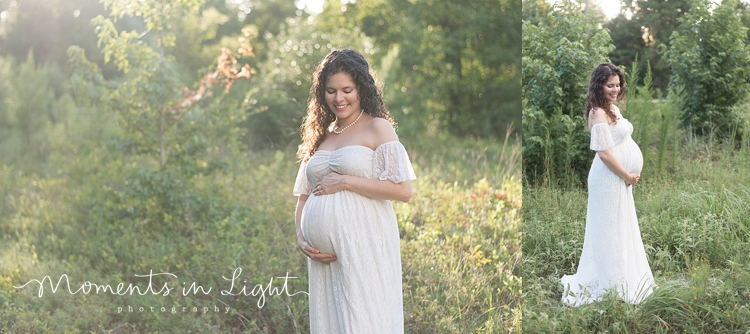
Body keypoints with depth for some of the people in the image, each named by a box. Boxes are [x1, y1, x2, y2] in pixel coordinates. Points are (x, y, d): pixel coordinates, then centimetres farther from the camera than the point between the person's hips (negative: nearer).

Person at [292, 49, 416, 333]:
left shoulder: (377, 128, 0)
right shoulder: (320, 136, 16)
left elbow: (402, 190, -11)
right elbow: (303, 197, 19)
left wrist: (344, 182, -10)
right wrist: (301, 240, 3)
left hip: (364, 249, -6)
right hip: (323, 256, 6)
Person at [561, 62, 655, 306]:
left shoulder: (613, 108, 10)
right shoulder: (599, 113, -19)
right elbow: (604, 152, -24)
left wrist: (629, 176, 10)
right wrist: (627, 176, -15)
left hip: (620, 178, 10)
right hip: (609, 179, -10)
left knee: (622, 228, 18)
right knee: (610, 229, 0)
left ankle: (621, 279, 30)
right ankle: (614, 284, 11)